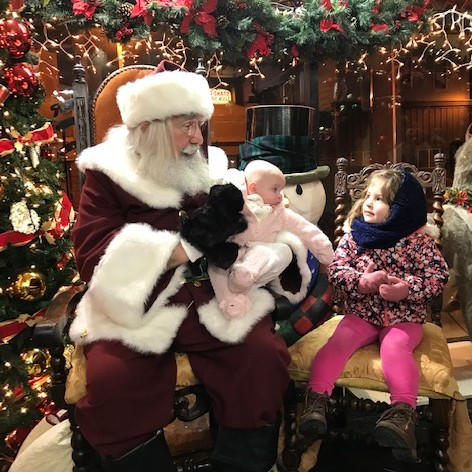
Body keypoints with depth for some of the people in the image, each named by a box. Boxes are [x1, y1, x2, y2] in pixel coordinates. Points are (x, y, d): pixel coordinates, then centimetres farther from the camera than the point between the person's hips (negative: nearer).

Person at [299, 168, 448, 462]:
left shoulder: (418, 240, -4)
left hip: (404, 318, -2)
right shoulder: (354, 235, 3)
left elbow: (439, 277, -6)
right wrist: (360, 282, -22)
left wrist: (407, 288, -23)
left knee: (395, 347, -31)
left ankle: (404, 411, -37)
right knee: (338, 342, -22)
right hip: (361, 314, 2)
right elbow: (336, 269, -2)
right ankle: (317, 397, -24)